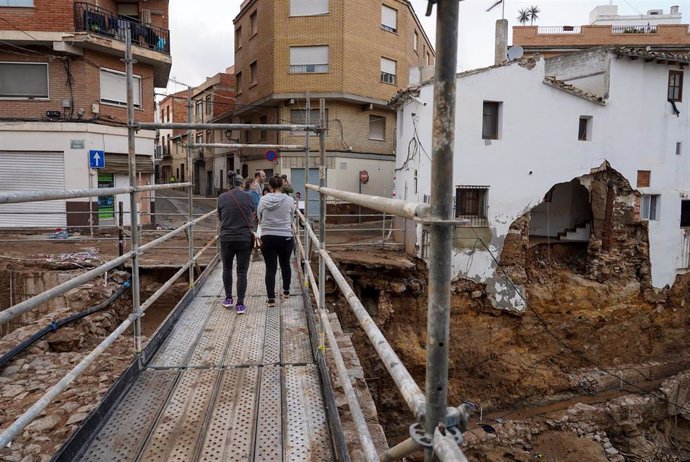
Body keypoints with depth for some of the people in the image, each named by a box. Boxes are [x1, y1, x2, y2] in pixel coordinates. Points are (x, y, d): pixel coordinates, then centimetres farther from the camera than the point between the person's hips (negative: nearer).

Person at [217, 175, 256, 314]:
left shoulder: (222, 198, -2)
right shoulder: (247, 197, -2)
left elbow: (220, 217, 10)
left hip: (227, 238, 1)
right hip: (245, 238, -1)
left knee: (227, 268, 20)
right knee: (242, 271, 4)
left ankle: (228, 299, 24)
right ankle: (240, 304, 3)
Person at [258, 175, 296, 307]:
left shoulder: (263, 200, -4)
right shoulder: (289, 200, -6)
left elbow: (259, 217, 8)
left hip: (267, 238, 0)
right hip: (285, 237, 0)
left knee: (270, 267, 4)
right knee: (285, 264, 20)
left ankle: (271, 298, 2)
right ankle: (286, 292, 34)